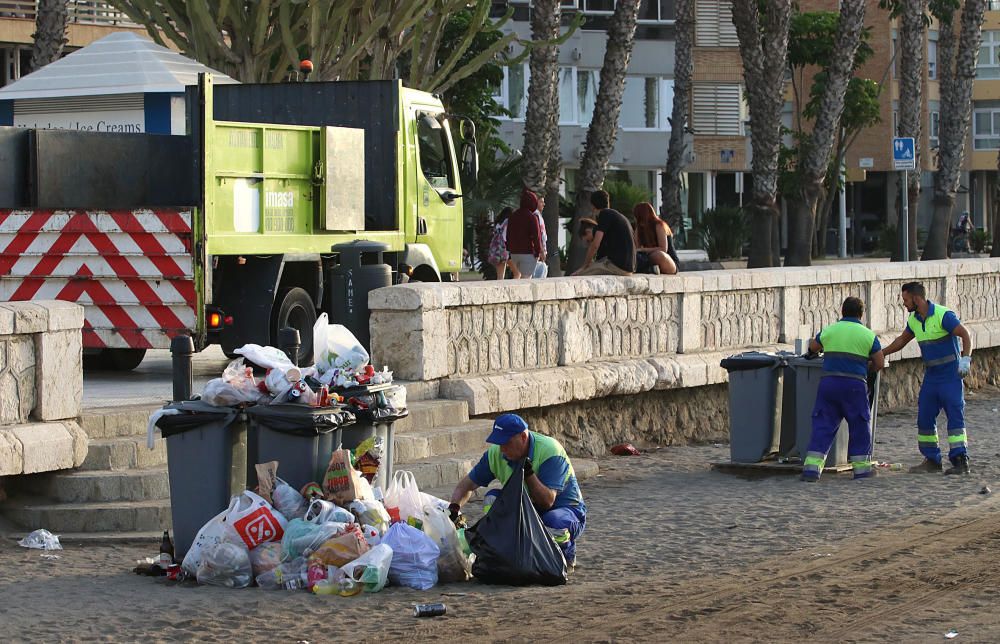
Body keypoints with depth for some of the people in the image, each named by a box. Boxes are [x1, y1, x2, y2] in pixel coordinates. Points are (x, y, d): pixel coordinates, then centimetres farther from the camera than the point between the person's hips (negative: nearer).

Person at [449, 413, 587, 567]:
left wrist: (528, 473, -40)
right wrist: (454, 507, -20)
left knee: (554, 523, -39)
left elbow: (547, 501, -32)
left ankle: (568, 553, -3)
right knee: (492, 499, -17)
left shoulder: (550, 451, -27)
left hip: (567, 509, -5)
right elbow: (467, 485, -1)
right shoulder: (496, 453, -11)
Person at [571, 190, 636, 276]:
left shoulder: (605, 214, -3)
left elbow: (595, 245, -10)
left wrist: (585, 265, 1)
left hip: (617, 265, -9)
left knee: (575, 277, -7)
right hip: (628, 268, 9)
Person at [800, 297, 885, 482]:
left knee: (823, 425, 3)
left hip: (829, 383, 2)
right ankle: (861, 466, 14)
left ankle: (812, 467, -6)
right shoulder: (868, 335, 3)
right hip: (854, 385, -2)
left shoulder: (829, 331, 9)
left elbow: (812, 347, 28)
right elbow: (880, 364, 6)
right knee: (859, 425, 11)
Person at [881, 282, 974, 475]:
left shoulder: (943, 315, -15)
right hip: (931, 376, 8)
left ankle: (961, 461, -11)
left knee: (955, 416, -9)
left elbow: (965, 335, -16)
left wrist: (965, 359, -26)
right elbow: (902, 340, 25)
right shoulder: (914, 320, 8)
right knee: (925, 417, 7)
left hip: (950, 374, -8)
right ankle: (932, 460, 15)